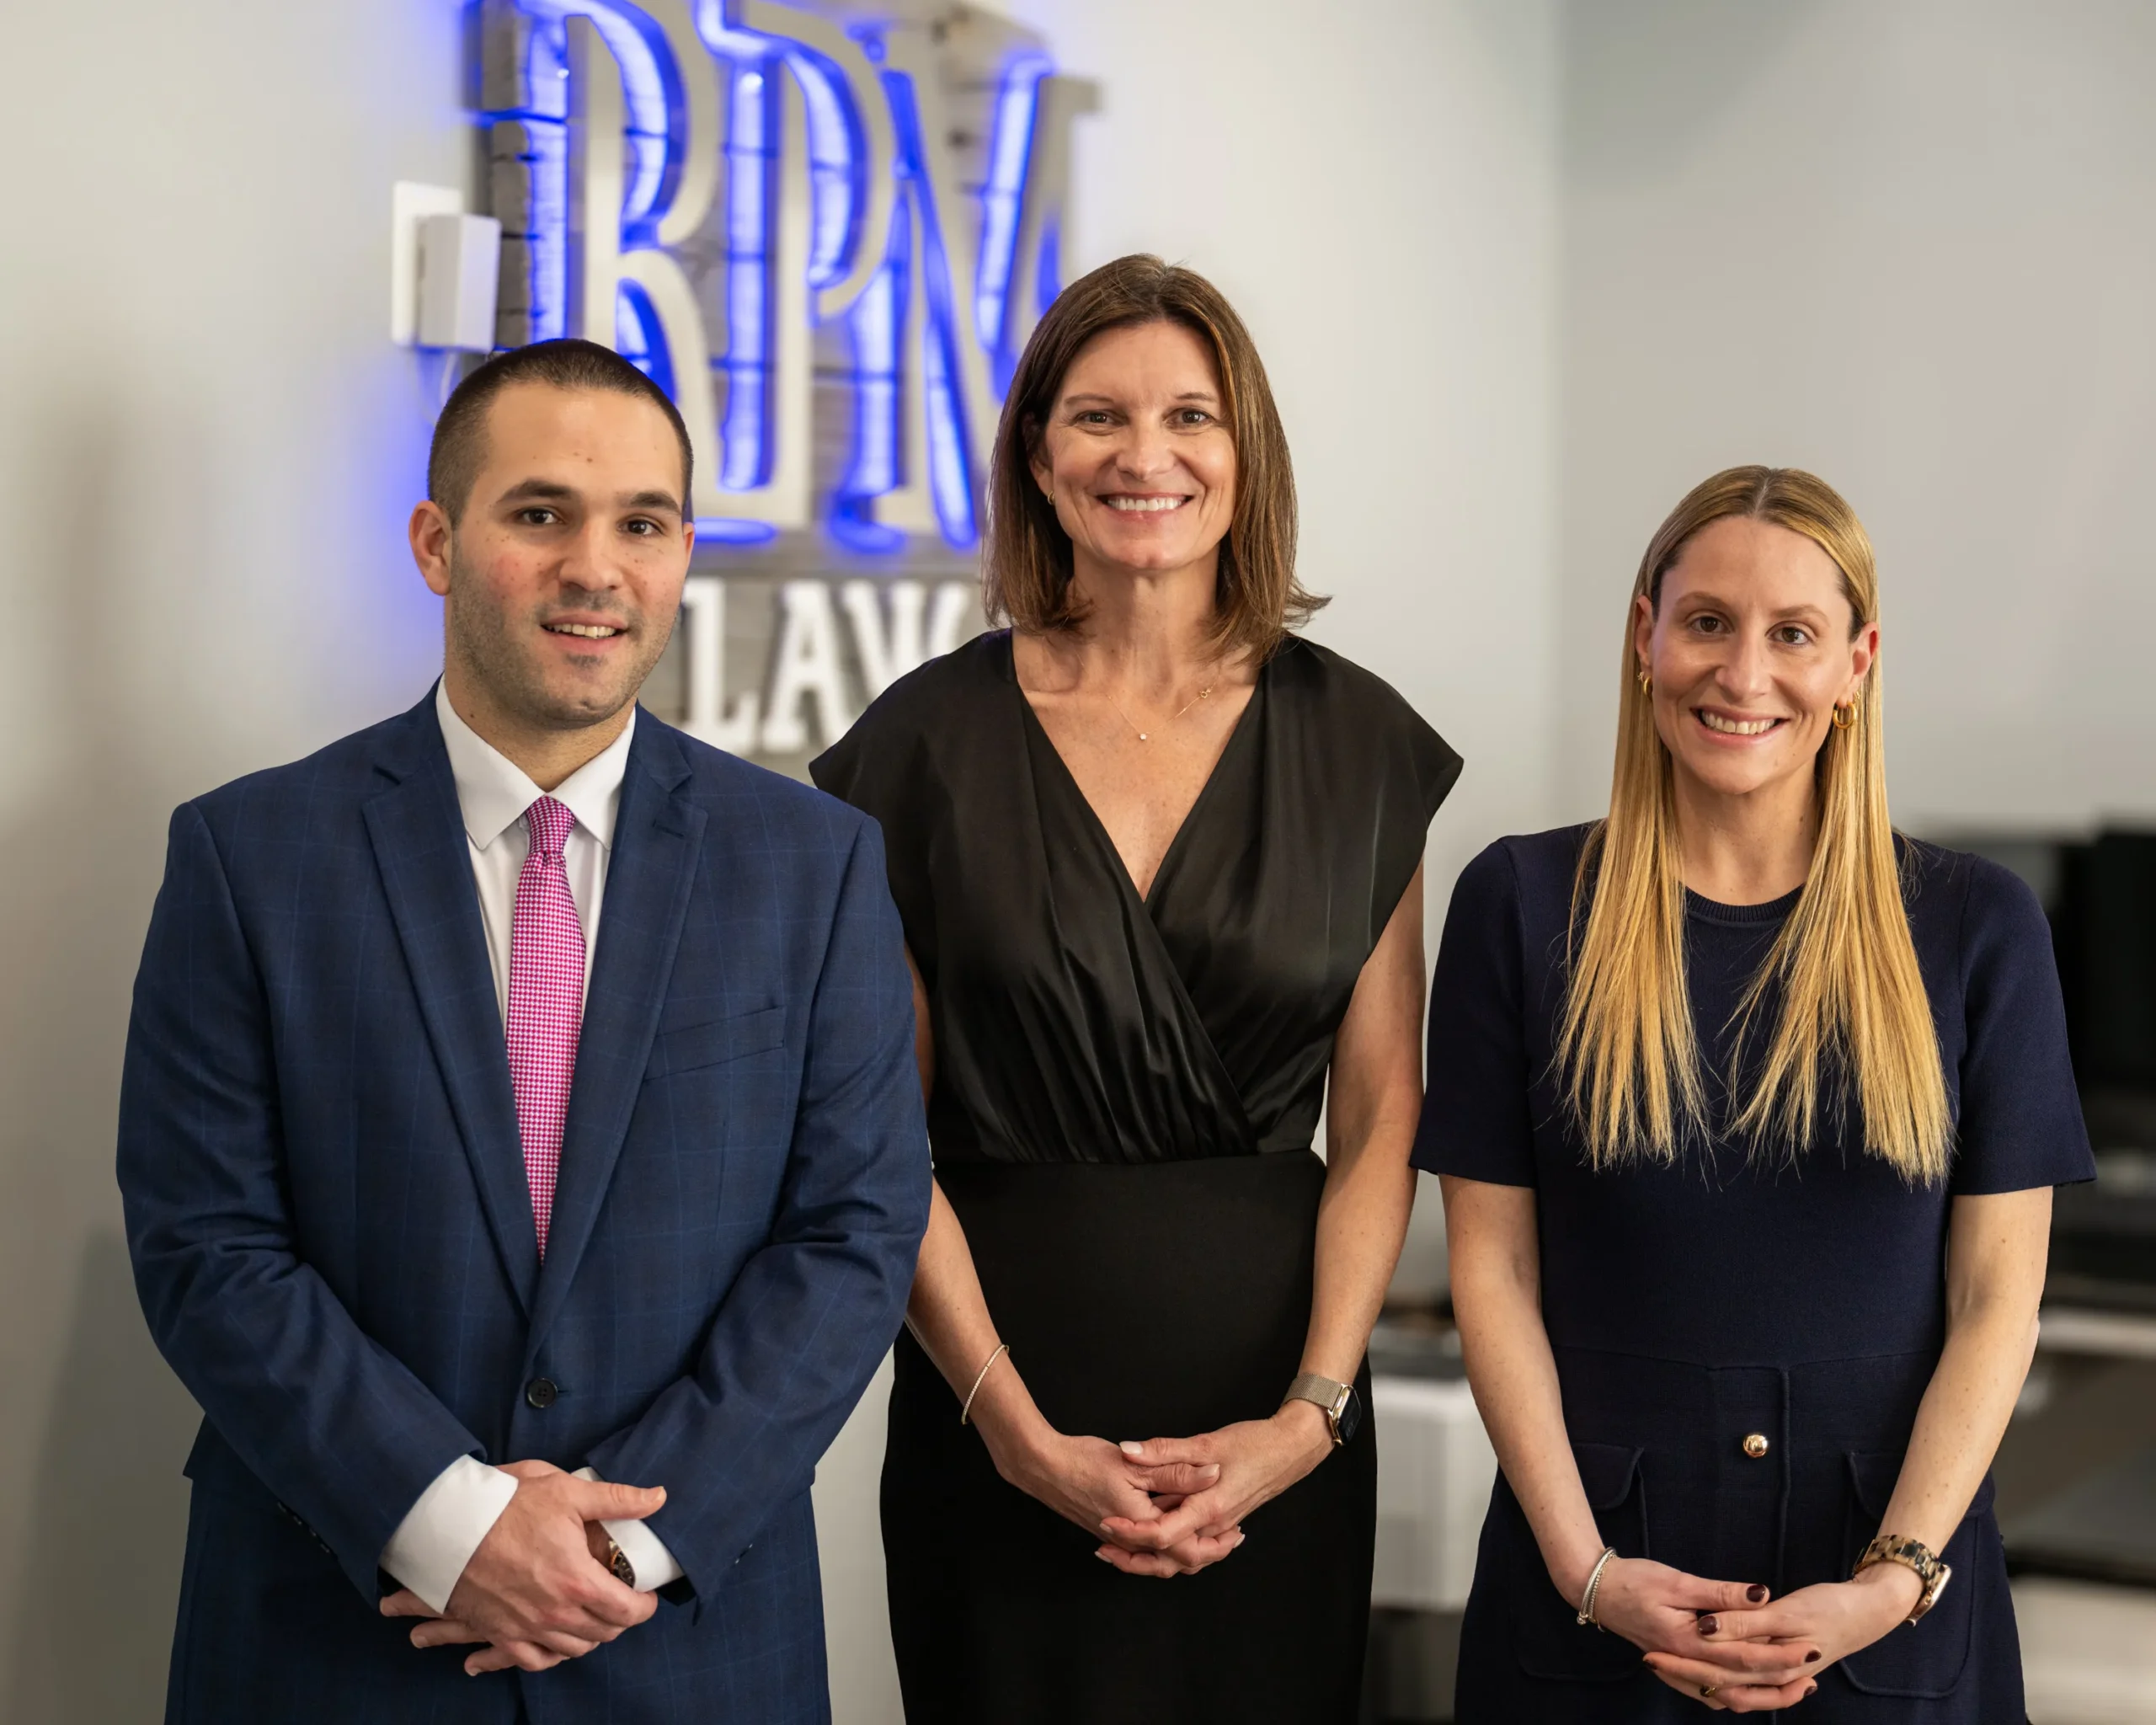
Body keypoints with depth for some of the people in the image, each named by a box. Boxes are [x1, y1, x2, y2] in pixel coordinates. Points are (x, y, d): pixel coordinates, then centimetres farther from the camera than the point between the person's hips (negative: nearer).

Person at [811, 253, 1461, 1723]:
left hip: (1277, 1420, 1)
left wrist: (1309, 1416, -10)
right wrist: (1019, 1430, -12)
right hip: (1000, 1425, -1)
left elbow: (1379, 1122, 2)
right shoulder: (929, 740, -1)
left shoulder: (1357, 743, 3)